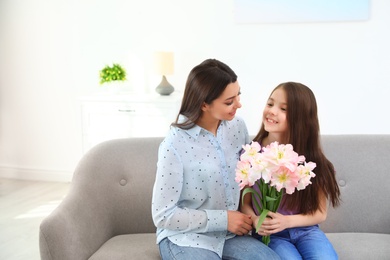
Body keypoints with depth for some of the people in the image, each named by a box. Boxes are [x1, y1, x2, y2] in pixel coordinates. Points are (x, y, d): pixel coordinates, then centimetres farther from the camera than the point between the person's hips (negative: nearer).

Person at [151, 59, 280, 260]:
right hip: (185, 238, -4)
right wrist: (222, 219, -16)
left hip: (229, 233, 5)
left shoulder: (237, 127, -4)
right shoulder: (174, 145, -20)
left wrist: (249, 214, -5)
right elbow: (163, 215, -15)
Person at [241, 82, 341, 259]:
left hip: (305, 230, 1)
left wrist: (287, 221, -17)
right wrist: (255, 221, -21)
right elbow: (245, 202, 1)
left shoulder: (310, 157, -7)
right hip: (270, 234, -1)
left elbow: (320, 213, 0)